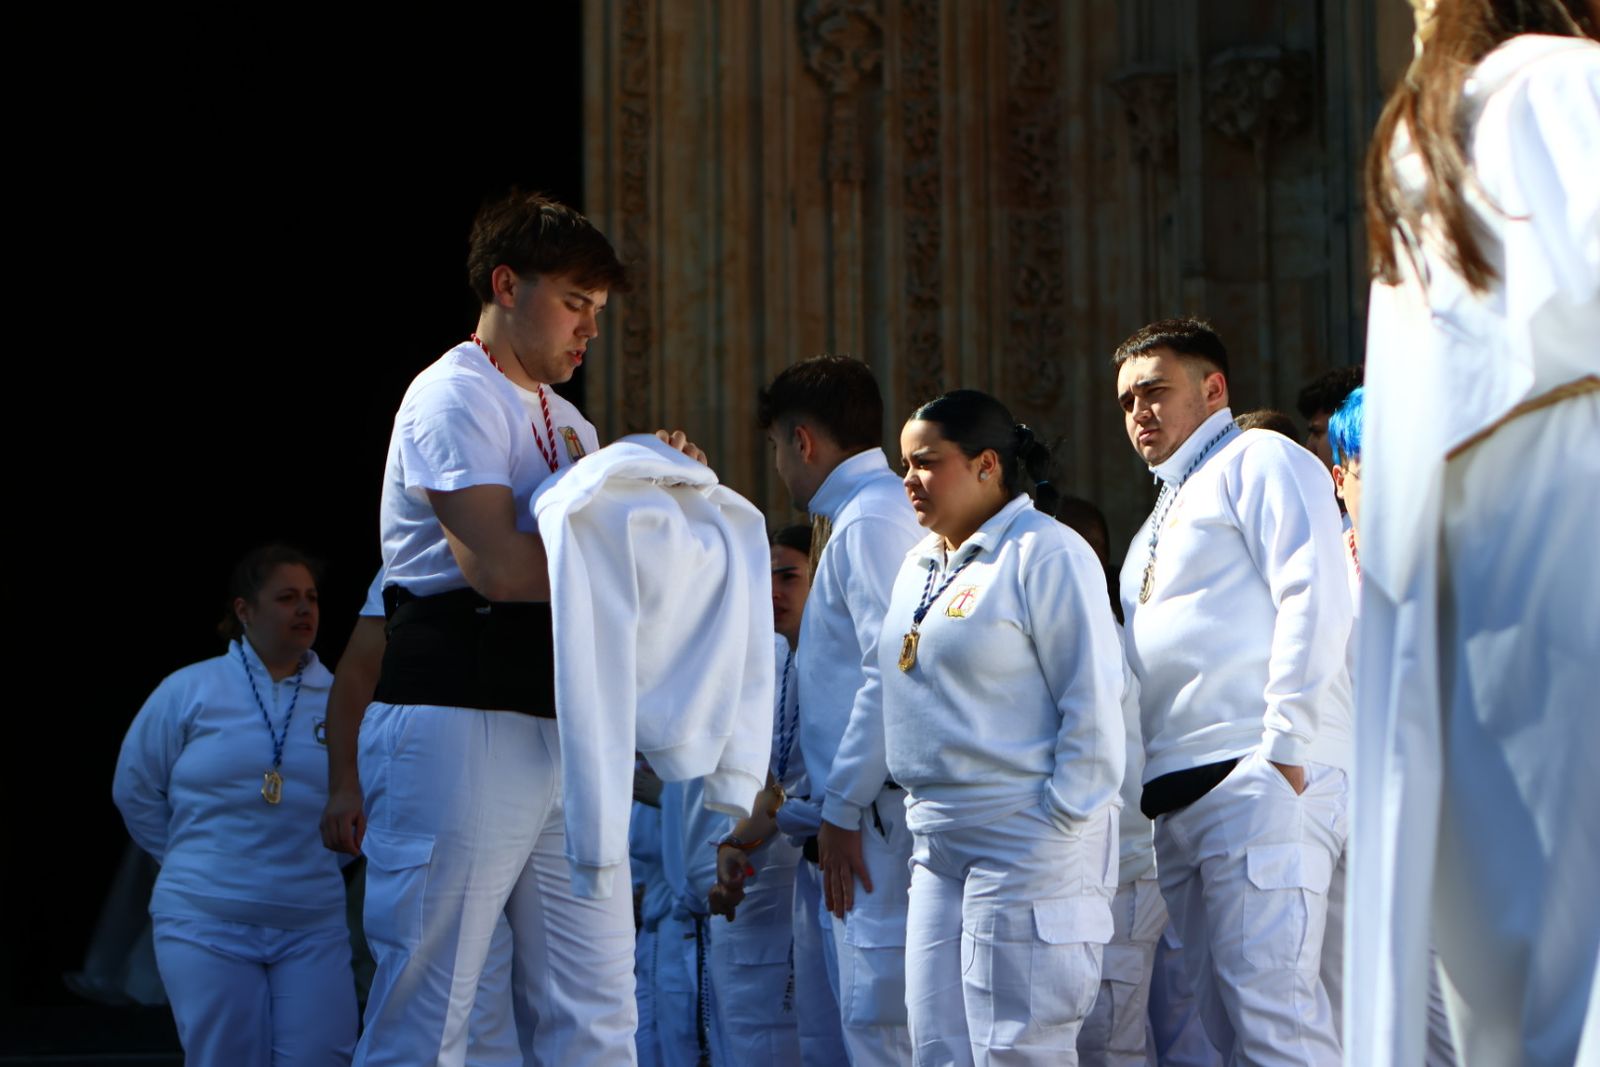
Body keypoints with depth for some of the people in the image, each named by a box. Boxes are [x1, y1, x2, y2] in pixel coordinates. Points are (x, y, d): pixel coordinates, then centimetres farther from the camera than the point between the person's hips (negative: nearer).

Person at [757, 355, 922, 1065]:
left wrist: (843, 809, -15)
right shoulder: (877, 513, 21)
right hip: (869, 811, 10)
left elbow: (893, 675, -19)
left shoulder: (869, 521, -10)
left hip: (877, 814, -10)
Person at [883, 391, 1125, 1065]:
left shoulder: (1044, 553, -7)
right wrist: (923, 817, 15)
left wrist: (1062, 828, -15)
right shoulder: (919, 567, 19)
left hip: (1023, 839, -8)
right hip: (938, 846, 8)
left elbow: (1092, 701, -12)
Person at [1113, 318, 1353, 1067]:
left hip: (1258, 777, -9)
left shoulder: (1258, 462, 2)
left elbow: (1314, 599, -11)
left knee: (1268, 1005, -17)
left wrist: (1285, 747, -18)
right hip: (1177, 796, 9)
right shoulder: (1163, 517, 29)